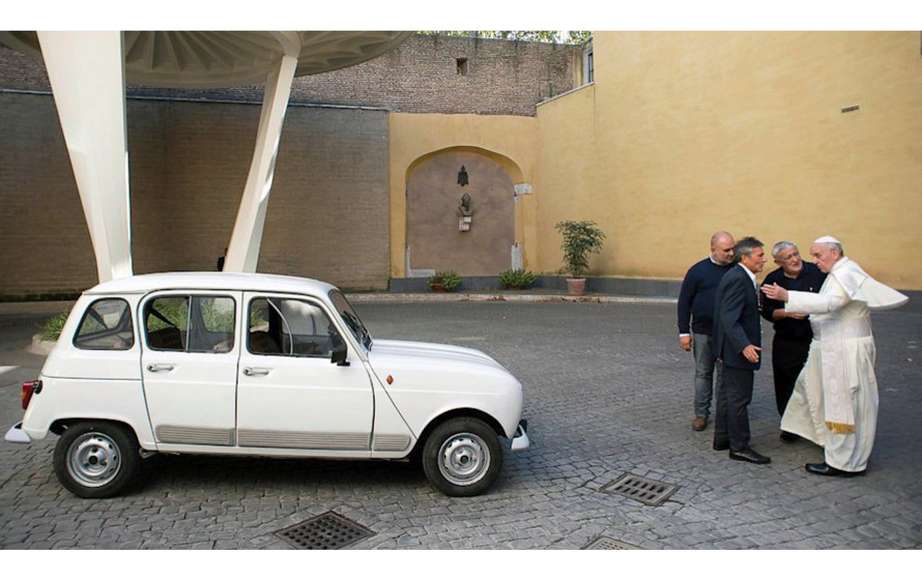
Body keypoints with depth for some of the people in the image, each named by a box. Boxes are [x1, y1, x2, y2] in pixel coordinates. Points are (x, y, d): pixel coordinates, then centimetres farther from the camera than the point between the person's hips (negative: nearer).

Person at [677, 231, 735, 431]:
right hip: (703, 332, -1)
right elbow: (684, 302, -1)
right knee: (703, 373, 8)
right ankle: (701, 414, 19)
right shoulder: (698, 271, -4)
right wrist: (684, 332, -4)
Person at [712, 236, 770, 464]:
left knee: (727, 393, 18)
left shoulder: (740, 276, 11)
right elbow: (729, 318, -27)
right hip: (737, 349, -11)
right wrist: (744, 345, -35)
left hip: (731, 349, 11)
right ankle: (739, 446, 8)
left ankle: (722, 438, 29)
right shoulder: (738, 279, -21)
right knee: (739, 397, -2)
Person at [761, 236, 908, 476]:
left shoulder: (846, 274, -19)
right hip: (833, 348, 10)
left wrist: (787, 296, -40)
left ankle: (842, 463, 9)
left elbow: (828, 303, -34)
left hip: (846, 351, -10)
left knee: (843, 404, -1)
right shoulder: (840, 273, 13)